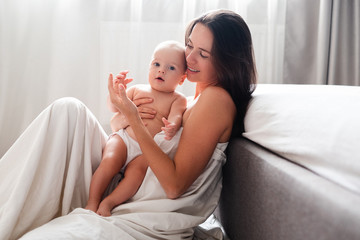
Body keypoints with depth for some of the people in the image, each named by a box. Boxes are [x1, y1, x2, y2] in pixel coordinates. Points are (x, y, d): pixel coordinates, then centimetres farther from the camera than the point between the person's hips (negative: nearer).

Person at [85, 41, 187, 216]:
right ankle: (92, 202, -15)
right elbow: (114, 108, 20)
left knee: (136, 172, -30)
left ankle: (108, 203, -24)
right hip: (123, 138, 2)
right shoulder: (137, 90, 16)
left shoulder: (177, 99, 8)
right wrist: (116, 89, 0)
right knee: (109, 161, -25)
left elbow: (176, 116, -12)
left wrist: (172, 127, -37)